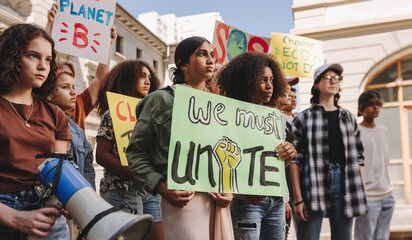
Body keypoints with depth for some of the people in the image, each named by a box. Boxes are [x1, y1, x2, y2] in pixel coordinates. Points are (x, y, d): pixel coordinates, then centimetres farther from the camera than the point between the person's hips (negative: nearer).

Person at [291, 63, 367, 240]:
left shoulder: (349, 119, 17)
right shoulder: (304, 119, 4)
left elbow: (358, 158, 16)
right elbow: (295, 159, -2)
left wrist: (361, 192, 7)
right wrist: (298, 199, -9)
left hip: (344, 186, 4)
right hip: (314, 187, -3)